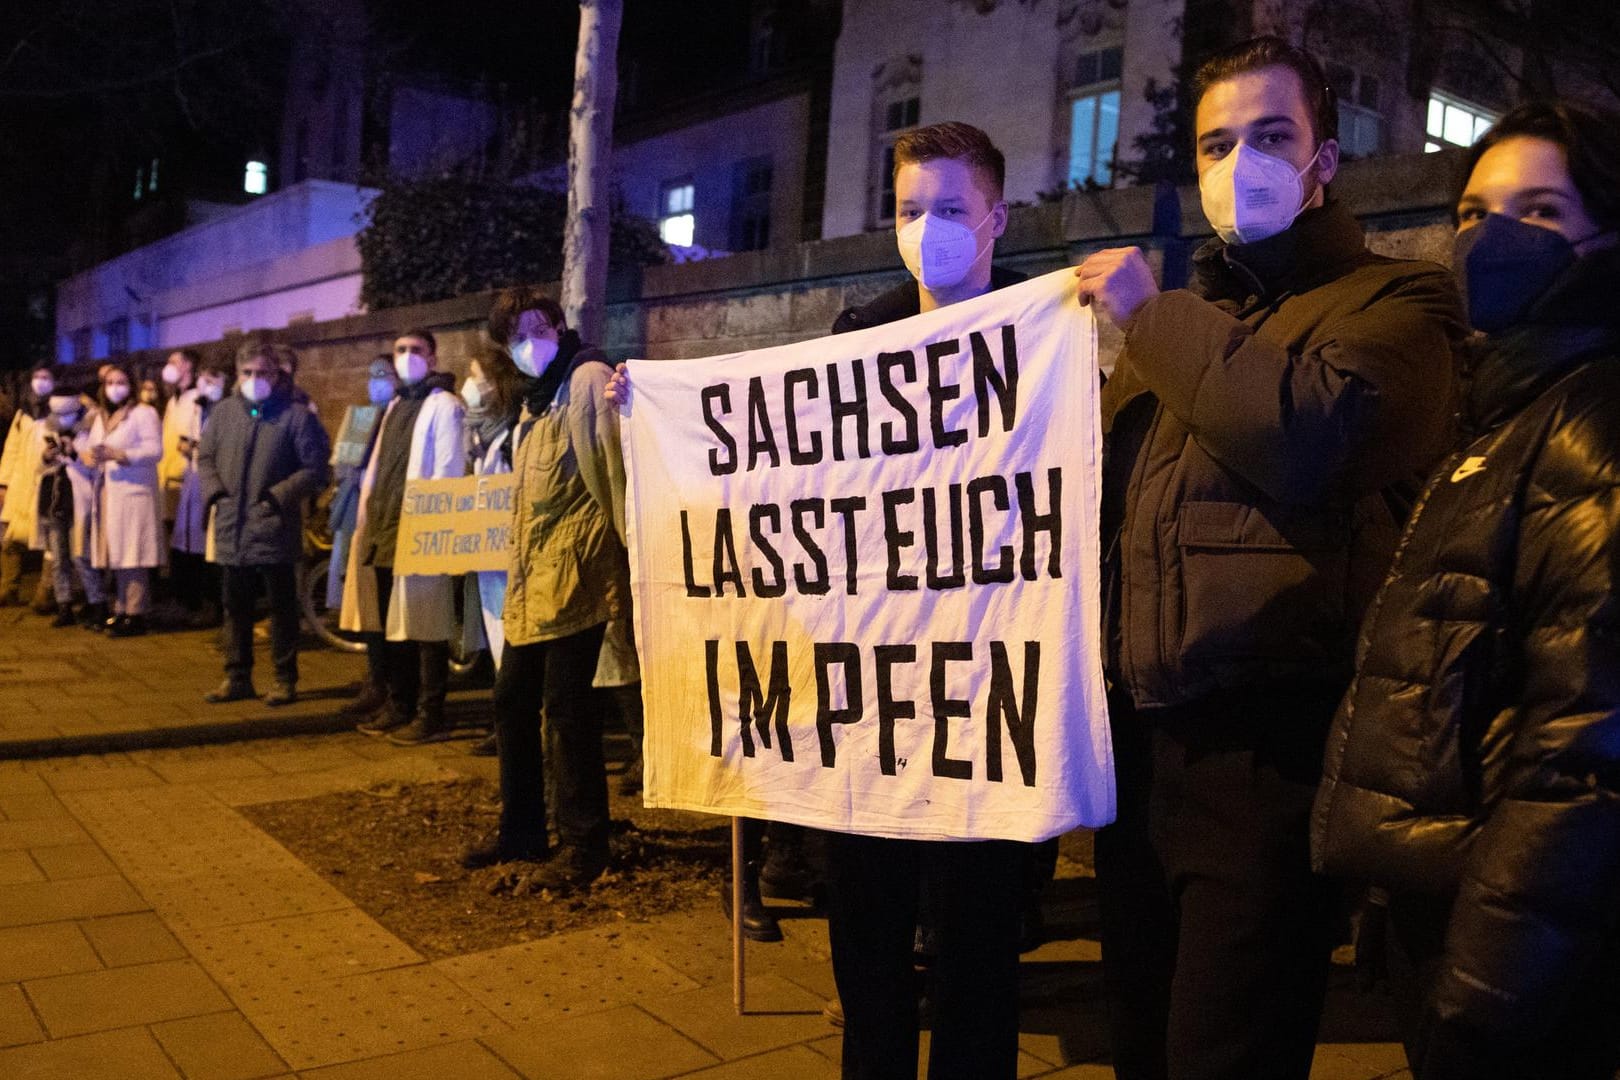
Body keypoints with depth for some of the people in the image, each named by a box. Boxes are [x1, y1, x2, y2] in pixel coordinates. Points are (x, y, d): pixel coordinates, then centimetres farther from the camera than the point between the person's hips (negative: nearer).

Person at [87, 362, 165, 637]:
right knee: (115, 553, 6)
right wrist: (94, 457, -4)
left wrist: (119, 454, -20)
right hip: (107, 493, 7)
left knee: (132, 554, -8)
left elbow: (155, 450, -13)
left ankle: (136, 614, -5)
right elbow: (94, 450, 20)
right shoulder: (100, 417, 20)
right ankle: (120, 609, 12)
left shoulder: (143, 413, -3)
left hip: (134, 492, -7)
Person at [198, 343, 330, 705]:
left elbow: (314, 468, -7)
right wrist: (215, 491, -1)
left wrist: (279, 496, -15)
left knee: (282, 607, 3)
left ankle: (286, 680, 13)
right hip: (231, 529, 5)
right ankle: (237, 677, 25)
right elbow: (205, 456, 16)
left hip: (275, 529, -5)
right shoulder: (223, 412, 10)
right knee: (236, 607, 13)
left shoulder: (295, 415, -5)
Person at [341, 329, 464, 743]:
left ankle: (430, 716, 1)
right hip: (383, 527, 9)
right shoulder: (396, 405, 21)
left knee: (423, 626, -5)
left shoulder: (443, 405, -5)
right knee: (392, 625, 13)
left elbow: (448, 472, -12)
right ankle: (399, 708, 22)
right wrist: (366, 510, 16)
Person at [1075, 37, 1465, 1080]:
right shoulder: (1175, 332, 19)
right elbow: (1100, 503, 26)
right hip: (1142, 733, 7)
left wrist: (1155, 316, -10)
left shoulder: (1393, 300, -1)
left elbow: (1305, 433, -22)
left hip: (1267, 743, -6)